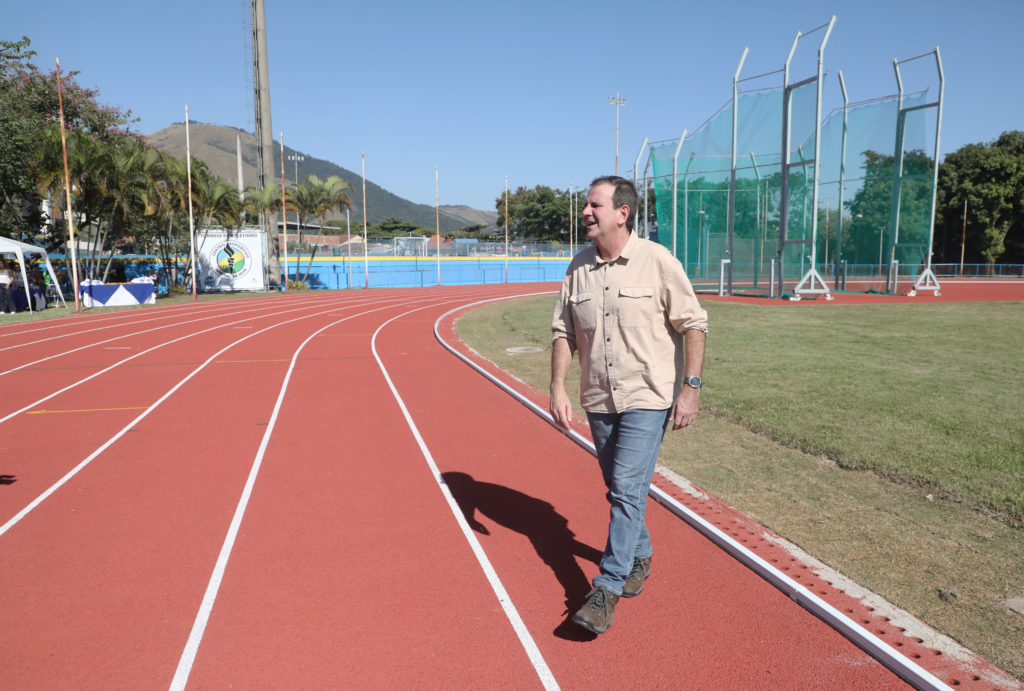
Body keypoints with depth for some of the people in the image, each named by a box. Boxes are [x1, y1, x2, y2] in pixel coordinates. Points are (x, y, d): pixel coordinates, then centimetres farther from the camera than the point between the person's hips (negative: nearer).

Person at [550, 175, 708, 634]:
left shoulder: (657, 261, -10)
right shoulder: (578, 268, 4)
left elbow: (693, 325, -7)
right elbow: (563, 332, 7)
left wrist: (691, 386, -13)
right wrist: (557, 388, -2)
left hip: (648, 398, -5)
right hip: (598, 401, 5)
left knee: (627, 489, -9)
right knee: (619, 489, 16)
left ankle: (607, 587, 1)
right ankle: (639, 557, 38)